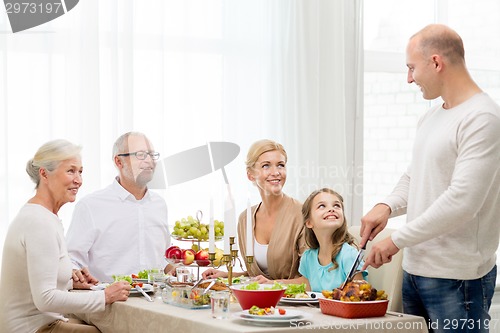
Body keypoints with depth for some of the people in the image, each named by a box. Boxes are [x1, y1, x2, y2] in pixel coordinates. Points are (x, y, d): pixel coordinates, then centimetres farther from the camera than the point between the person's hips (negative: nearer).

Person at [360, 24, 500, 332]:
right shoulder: (431, 116, 13)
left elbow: (462, 202, -23)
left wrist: (397, 240, -18)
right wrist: (386, 206, 1)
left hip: (456, 277, -8)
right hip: (415, 269, 8)